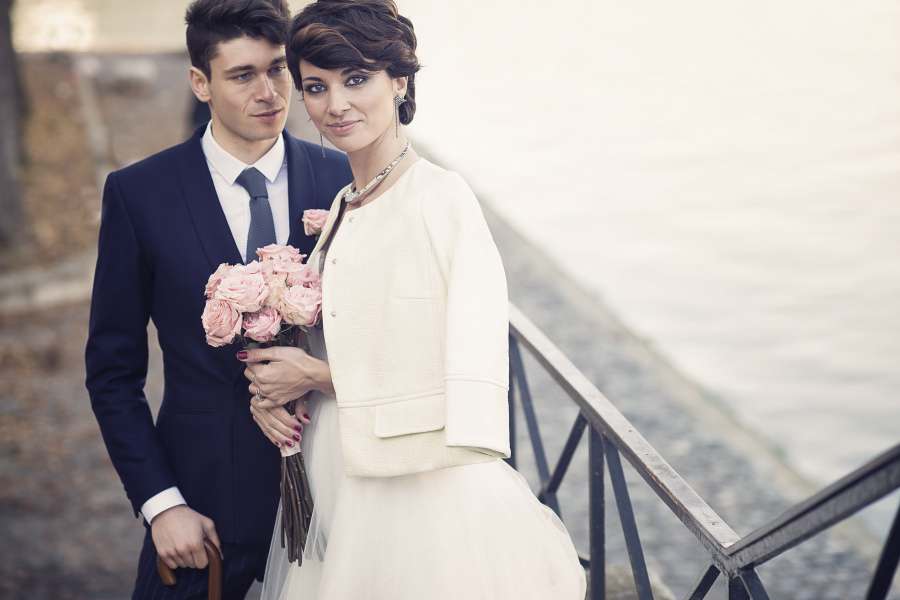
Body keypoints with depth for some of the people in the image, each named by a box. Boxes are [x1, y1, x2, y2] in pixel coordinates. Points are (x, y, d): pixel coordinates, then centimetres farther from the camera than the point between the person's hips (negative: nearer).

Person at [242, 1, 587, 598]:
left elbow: (471, 386, -19)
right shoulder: (338, 208, 8)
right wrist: (273, 389, -2)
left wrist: (317, 376, -13)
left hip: (424, 500, -7)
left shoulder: (441, 198, -15)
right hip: (338, 499, 7)